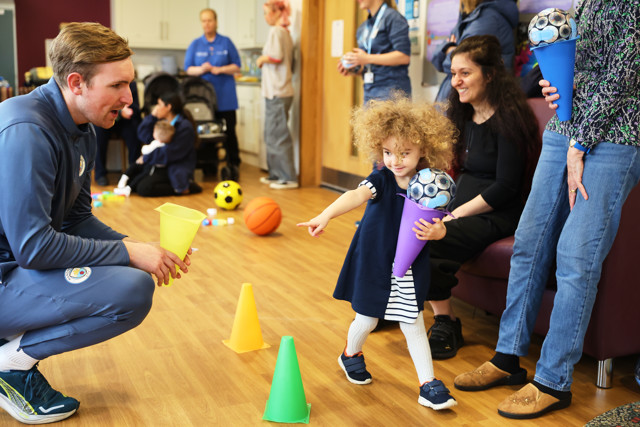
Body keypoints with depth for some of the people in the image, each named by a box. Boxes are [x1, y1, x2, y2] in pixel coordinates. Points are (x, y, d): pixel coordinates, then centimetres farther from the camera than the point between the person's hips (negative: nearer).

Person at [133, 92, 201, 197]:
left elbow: (171, 153, -18)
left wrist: (146, 158, -11)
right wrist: (152, 116, 0)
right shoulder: (162, 122, 12)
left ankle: (186, 188, -15)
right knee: (132, 184, -6)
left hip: (175, 170, -8)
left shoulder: (185, 127, -13)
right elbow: (144, 136, 10)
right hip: (158, 165, 8)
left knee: (144, 188, -25)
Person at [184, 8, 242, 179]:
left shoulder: (226, 43, 5)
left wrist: (220, 69, -14)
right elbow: (188, 69, 4)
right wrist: (201, 69, -16)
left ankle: (233, 165, 5)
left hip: (225, 97, -1)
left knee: (229, 131, -3)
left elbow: (236, 67, 2)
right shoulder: (195, 45, 8)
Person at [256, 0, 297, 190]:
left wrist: (262, 59, -5)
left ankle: (289, 178, -4)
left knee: (278, 135, -7)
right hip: (277, 91, 10)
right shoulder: (286, 32, 17)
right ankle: (276, 174, 21)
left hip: (277, 93, -10)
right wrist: (265, 61, 13)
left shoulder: (276, 31, -10)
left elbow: (276, 56, -23)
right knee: (271, 135, 14)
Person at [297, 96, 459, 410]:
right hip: (373, 263, -1)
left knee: (413, 325, 4)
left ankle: (428, 385, 16)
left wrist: (434, 231, -32)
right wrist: (326, 215, -51)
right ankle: (351, 355, 45)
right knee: (366, 320, 13)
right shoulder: (381, 179, -15)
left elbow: (439, 226, -6)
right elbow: (356, 196, -34)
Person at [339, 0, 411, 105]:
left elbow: (404, 56, -15)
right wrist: (353, 71, 3)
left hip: (391, 90, -7)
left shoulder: (393, 17, -5)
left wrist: (367, 58, -16)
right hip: (370, 91, 7)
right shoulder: (363, 28, 19)